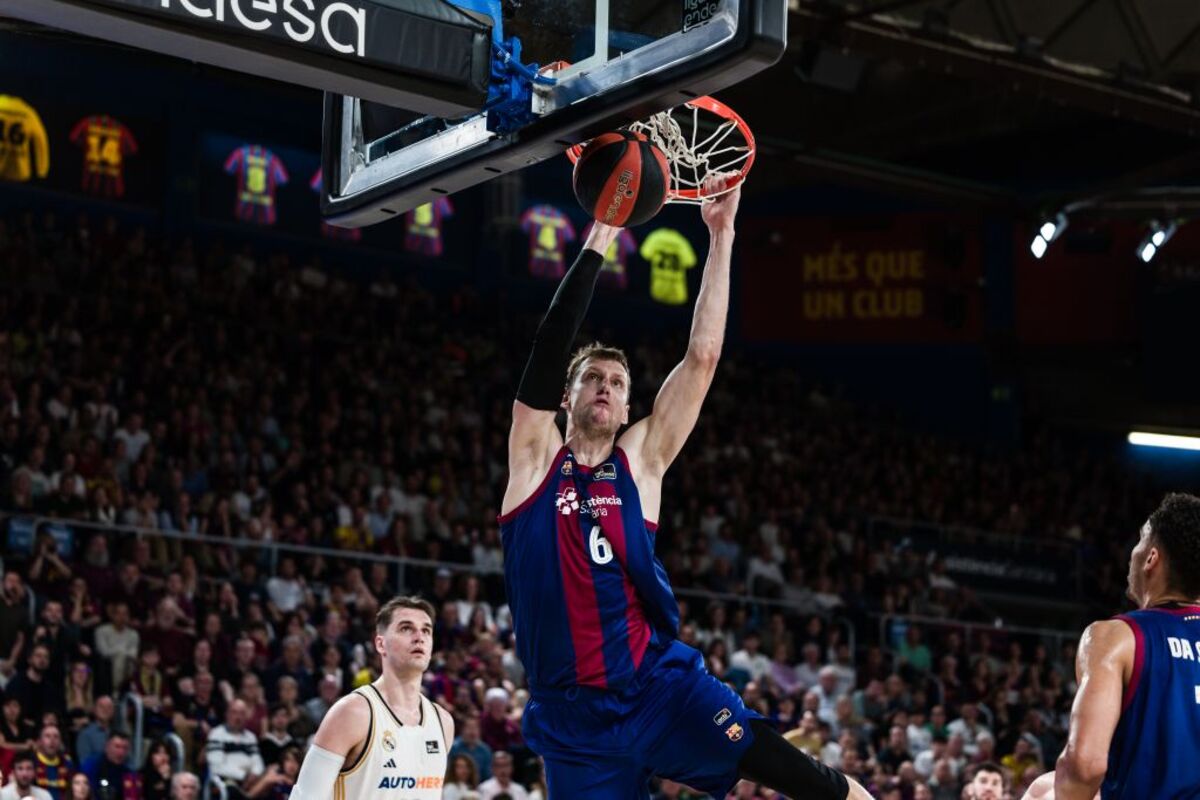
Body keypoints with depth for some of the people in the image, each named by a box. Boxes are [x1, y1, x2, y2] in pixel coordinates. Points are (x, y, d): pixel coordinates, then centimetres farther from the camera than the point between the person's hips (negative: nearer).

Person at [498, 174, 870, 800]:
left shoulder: (640, 460, 8)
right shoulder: (535, 456, 5)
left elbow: (702, 356, 2)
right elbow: (552, 343, -6)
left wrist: (721, 236, -3)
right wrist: (600, 237, -9)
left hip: (660, 684, 1)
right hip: (572, 713, -1)